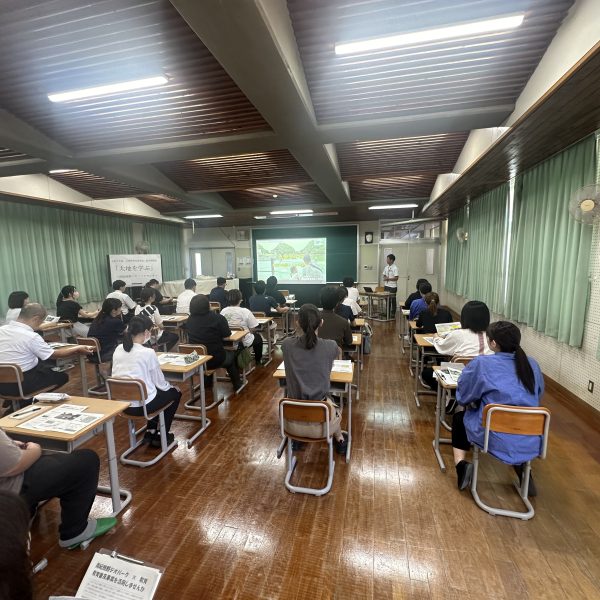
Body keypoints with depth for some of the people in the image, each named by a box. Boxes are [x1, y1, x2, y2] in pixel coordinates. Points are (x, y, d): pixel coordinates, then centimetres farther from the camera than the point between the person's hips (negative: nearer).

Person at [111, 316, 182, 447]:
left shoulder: (118, 349, -1)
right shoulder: (148, 353, -19)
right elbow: (159, 382, -8)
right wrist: (170, 387, 11)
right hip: (141, 404, -7)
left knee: (157, 391, 33)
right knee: (175, 393, 20)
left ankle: (150, 432, 32)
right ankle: (161, 436, 27)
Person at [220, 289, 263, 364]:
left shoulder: (223, 311, -9)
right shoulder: (245, 311, -19)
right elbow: (252, 328, -13)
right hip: (244, 342, -4)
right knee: (258, 337, 28)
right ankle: (258, 360, 41)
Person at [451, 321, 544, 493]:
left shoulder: (482, 364, -15)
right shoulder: (532, 365, 0)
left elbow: (463, 397, -4)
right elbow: (537, 397, 17)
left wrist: (478, 401, 19)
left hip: (498, 440, -4)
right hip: (531, 443, 5)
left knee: (459, 418, 25)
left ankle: (461, 464, 6)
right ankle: (522, 468, 22)